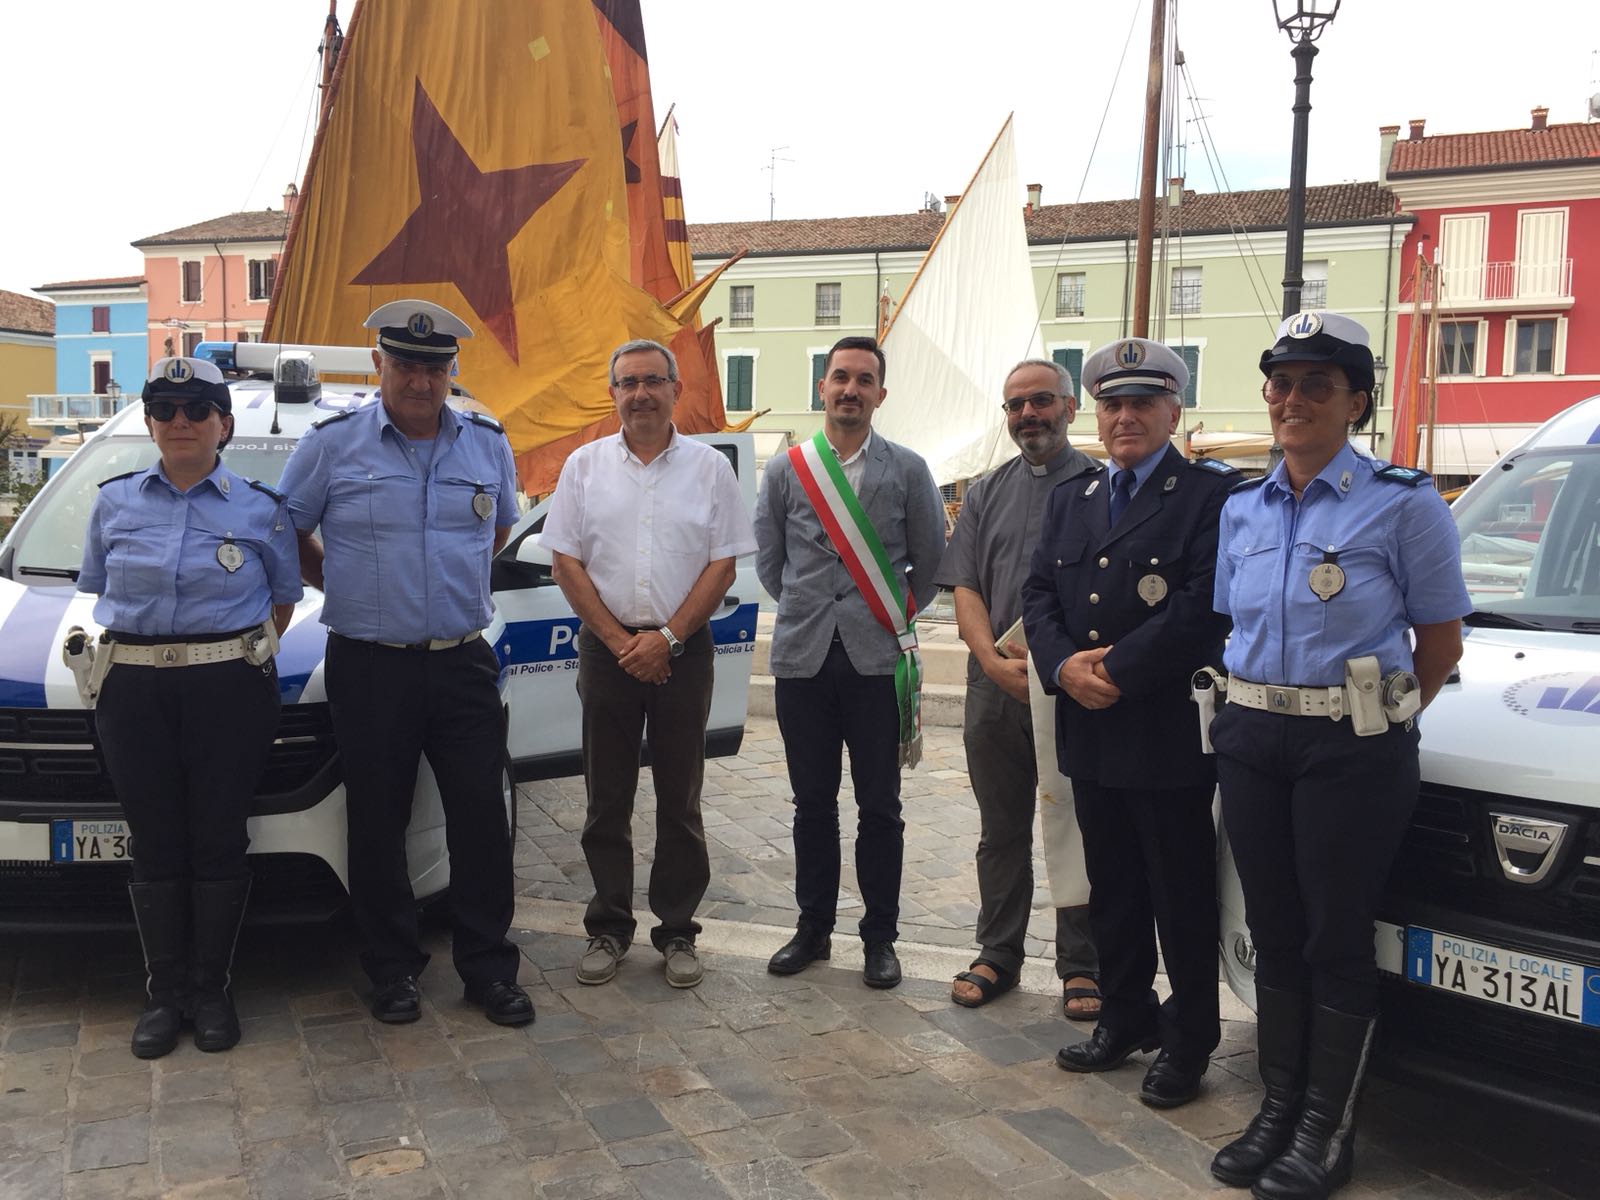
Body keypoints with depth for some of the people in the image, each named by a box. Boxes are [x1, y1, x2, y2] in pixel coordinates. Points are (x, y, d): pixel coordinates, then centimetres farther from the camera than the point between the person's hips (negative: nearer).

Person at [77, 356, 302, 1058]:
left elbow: (284, 599, 12)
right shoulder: (114, 503, 10)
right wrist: (143, 648, 6)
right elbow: (97, 592, 18)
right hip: (133, 690, 2)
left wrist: (240, 657, 1)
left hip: (230, 689, -2)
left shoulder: (260, 508, 4)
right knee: (155, 847, 6)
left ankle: (211, 992, 16)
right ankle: (165, 994, 17)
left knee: (219, 844, 3)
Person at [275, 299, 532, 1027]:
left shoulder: (488, 444, 7)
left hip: (464, 662, 2)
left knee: (480, 818, 4)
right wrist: (343, 585, 7)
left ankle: (489, 968, 16)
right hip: (370, 667, -2)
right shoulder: (333, 443, -3)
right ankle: (393, 971, 22)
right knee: (378, 824, 7)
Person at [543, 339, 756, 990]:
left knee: (679, 800, 6)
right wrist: (621, 641, -7)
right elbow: (566, 562, 2)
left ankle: (677, 931, 17)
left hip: (683, 650, -1)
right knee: (607, 800, 7)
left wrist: (667, 637, -11)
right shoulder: (586, 465, 5)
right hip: (606, 648, 1)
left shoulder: (709, 467, 3)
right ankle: (608, 929, 19)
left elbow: (722, 566, -1)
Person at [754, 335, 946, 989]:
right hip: (803, 658, 2)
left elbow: (931, 560, 9)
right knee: (812, 803, 11)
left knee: (879, 807, 5)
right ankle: (813, 927, 24)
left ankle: (880, 937, 17)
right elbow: (768, 559, 14)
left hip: (878, 660, -1)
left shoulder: (907, 470, 2)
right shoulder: (785, 470, 5)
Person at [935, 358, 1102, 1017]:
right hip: (995, 686, 4)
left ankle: (1081, 966, 19)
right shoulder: (985, 493, 12)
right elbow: (965, 590, 6)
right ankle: (998, 956, 25)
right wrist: (994, 661, -10)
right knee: (1001, 831, 13)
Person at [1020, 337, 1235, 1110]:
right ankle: (1124, 1017, 32)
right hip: (1090, 730, 6)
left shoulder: (1211, 494, -6)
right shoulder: (1069, 501, 15)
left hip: (1170, 733, -6)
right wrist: (1064, 665, -11)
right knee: (1112, 891, 17)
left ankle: (1188, 1039, 20)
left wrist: (1118, 671, -18)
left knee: (1182, 896, 6)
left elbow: (1204, 603, -17)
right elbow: (1039, 594, 8)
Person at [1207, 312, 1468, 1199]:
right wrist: (1253, 705, 7)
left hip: (1353, 752, -5)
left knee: (1338, 940, 3)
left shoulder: (1403, 505, -7)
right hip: (1252, 741, 5)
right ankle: (1279, 1109, 25)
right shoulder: (1242, 509, 9)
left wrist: (1374, 720, -1)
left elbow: (1440, 642, -3)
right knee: (1275, 934, 12)